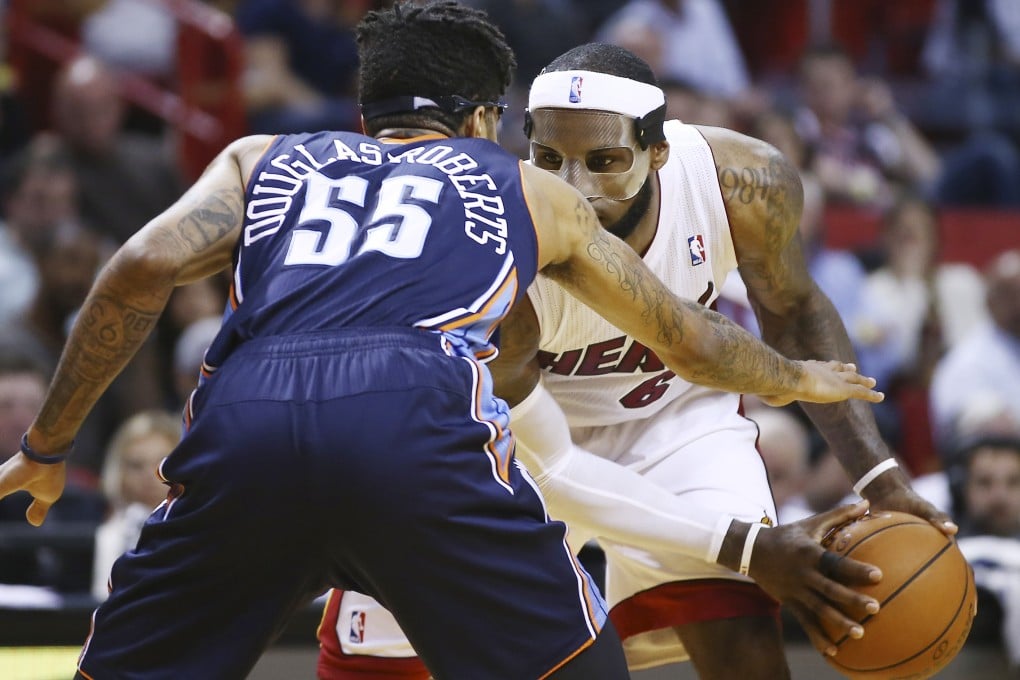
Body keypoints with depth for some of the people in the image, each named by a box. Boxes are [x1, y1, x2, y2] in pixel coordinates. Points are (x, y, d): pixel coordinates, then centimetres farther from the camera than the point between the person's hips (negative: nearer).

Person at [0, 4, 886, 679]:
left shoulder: (260, 162, 33)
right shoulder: (528, 189, 34)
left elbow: (141, 272, 14)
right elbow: (686, 339, 44)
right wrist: (799, 381, 64)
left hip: (243, 413, 2)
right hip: (418, 412, -1)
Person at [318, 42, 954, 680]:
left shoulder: (745, 182, -28)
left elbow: (792, 312, -4)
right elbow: (543, 470, -26)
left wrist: (878, 475, -14)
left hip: (676, 409, 2)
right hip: (531, 429, -2)